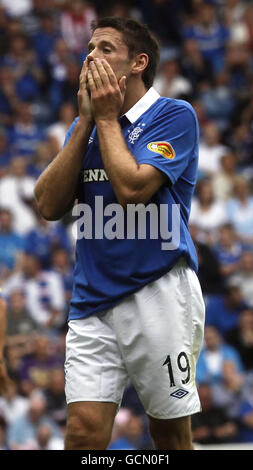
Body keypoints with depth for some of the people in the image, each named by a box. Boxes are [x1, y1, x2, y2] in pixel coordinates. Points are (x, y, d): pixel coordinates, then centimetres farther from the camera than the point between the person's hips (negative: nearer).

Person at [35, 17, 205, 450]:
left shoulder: (174, 116, -5)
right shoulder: (84, 126, 15)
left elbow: (131, 190, -18)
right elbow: (49, 205, 3)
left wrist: (107, 118, -7)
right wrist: (86, 121, 0)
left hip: (158, 294, -5)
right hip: (93, 300, 5)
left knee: (171, 435, 2)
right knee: (83, 430, -8)